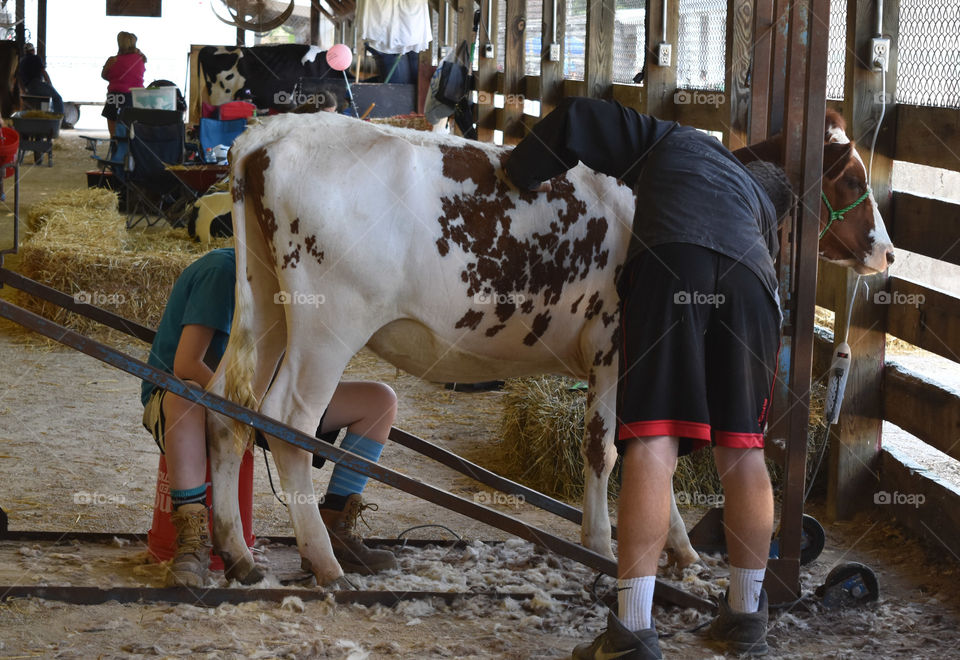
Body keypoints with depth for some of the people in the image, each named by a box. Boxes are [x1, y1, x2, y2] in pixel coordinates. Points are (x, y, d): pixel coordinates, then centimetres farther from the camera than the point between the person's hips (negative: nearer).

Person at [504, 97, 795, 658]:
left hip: (669, 263, -3)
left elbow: (581, 118, 29)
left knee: (653, 444, -10)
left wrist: (527, 172, 39)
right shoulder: (762, 212, 41)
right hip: (751, 283, 4)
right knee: (742, 448, 12)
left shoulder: (674, 140, 36)